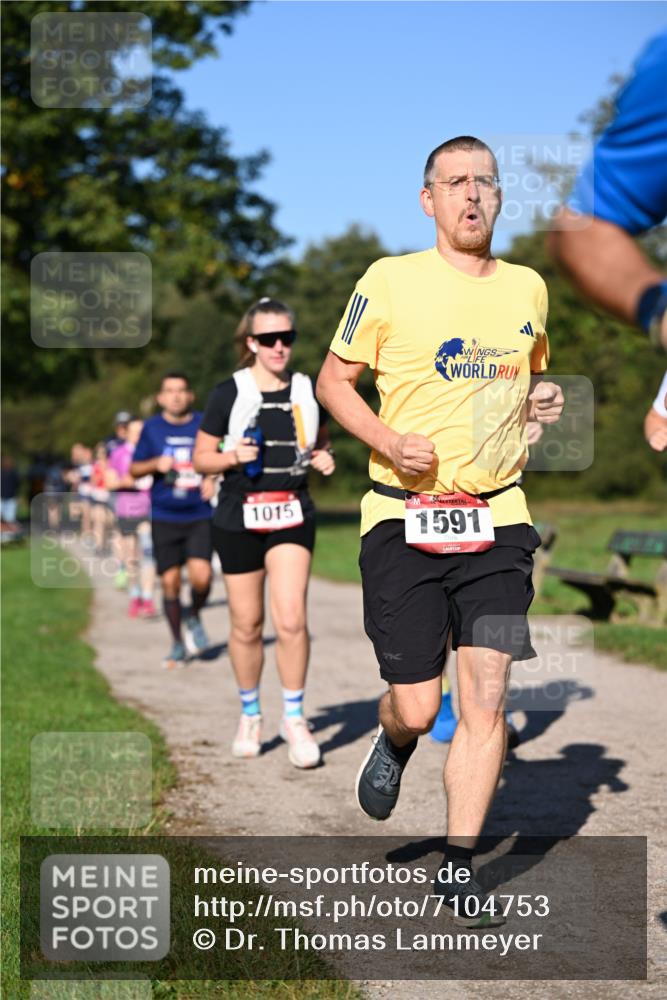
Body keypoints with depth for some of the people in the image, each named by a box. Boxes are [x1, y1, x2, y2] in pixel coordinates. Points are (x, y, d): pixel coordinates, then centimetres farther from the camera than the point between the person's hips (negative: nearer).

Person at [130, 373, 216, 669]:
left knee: (201, 576, -17)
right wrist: (156, 464, -10)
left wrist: (213, 478, -5)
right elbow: (134, 470, 9)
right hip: (164, 518, 1)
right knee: (170, 582, 2)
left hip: (199, 515, -1)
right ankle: (178, 644, 18)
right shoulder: (152, 428, 4)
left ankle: (193, 619, 15)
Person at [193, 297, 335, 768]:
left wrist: (325, 458, -3)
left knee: (292, 619, -13)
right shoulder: (229, 393, -4)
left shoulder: (308, 391, 4)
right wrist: (234, 456, -18)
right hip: (239, 518, -1)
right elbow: (202, 456, 1)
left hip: (293, 516, 1)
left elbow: (322, 441, 20)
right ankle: (250, 716, 26)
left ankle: (295, 719, 1)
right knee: (247, 624, 6)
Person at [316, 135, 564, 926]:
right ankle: (393, 742, 37)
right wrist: (389, 440, -13)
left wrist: (542, 399, 4)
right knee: (417, 706, -2)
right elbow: (334, 379, 4)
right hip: (404, 517, -3)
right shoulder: (390, 282, -3)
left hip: (496, 517, 3)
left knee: (485, 697, -5)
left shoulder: (528, 288, 10)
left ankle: (458, 865, 8)